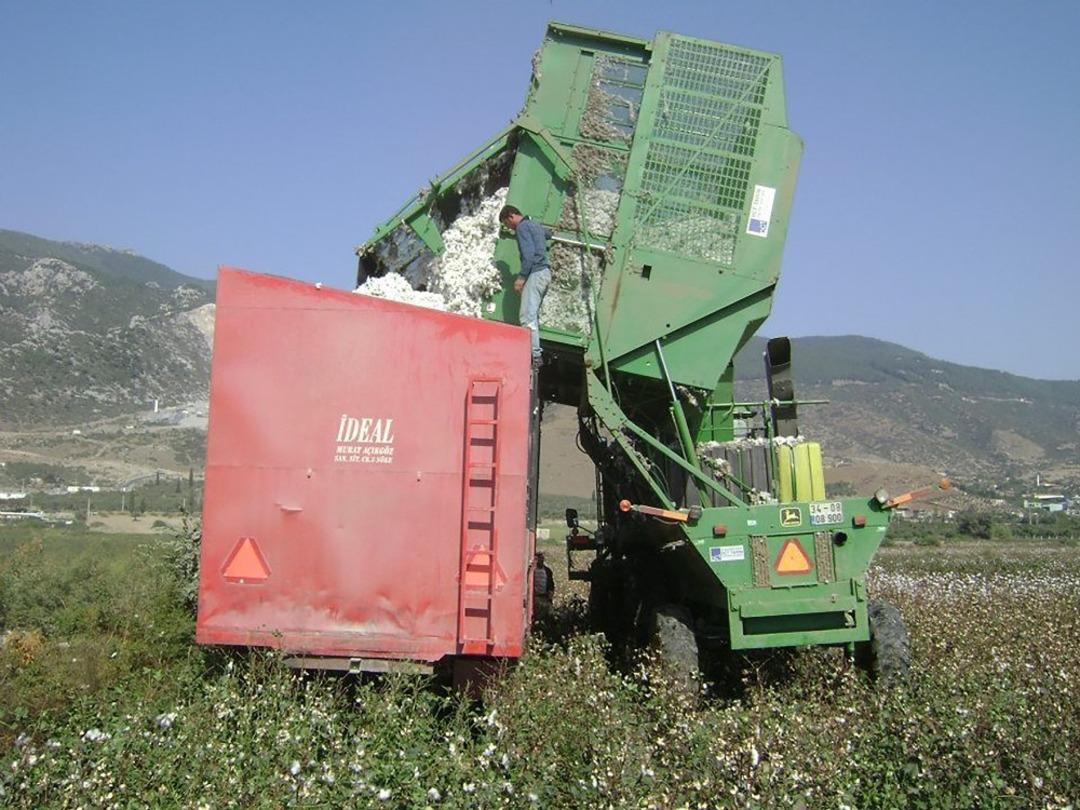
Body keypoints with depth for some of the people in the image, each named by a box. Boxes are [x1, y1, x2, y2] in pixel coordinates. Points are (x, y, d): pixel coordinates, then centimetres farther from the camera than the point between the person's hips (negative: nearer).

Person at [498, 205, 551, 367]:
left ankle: (534, 355, -20)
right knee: (533, 315, 13)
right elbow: (547, 233, 45)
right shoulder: (535, 224, 21)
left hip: (535, 273, -10)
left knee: (527, 316, -14)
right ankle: (535, 352, 13)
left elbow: (528, 254, -18)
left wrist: (521, 277, -18)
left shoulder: (522, 227, -7)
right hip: (545, 272, 10)